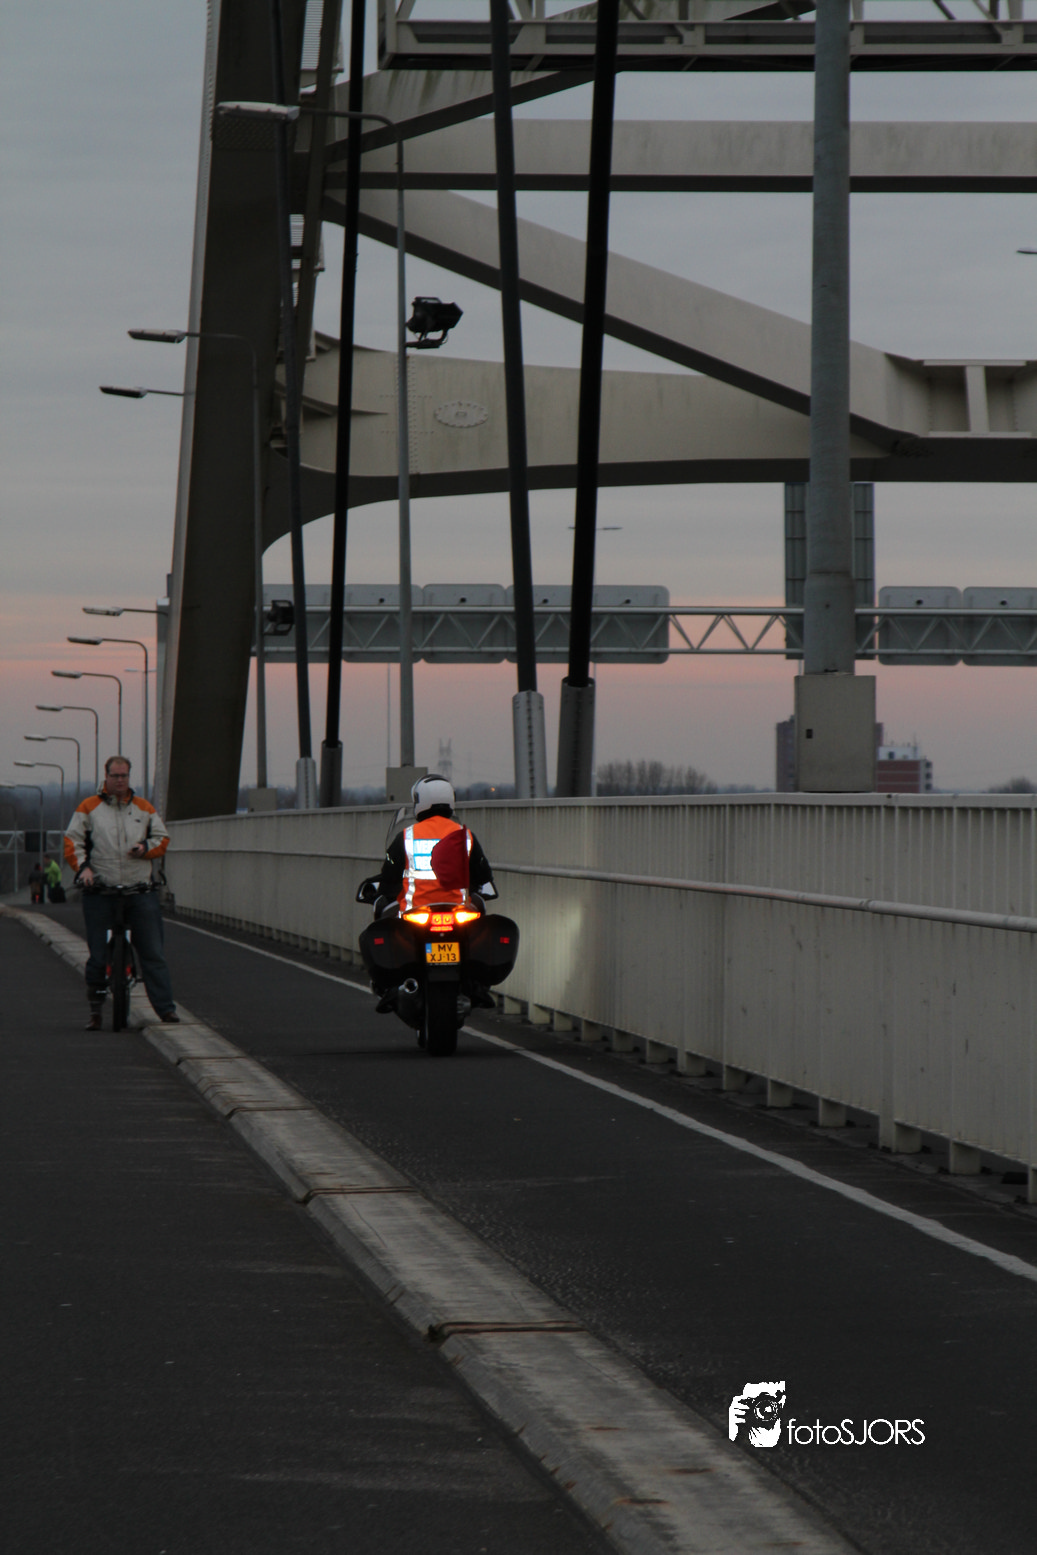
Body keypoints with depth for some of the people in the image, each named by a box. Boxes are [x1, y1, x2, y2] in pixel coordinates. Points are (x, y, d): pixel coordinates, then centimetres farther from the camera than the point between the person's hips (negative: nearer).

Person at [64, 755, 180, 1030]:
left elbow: (162, 839, 16)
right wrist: (82, 867, -12)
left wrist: (146, 848, -6)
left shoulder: (144, 809, 12)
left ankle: (166, 1008, -4)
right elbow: (72, 842, 4)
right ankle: (95, 1010, 14)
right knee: (98, 955, 1)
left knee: (152, 953, -4)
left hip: (140, 891, 1)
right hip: (100, 891, -1)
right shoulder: (88, 808, 7)